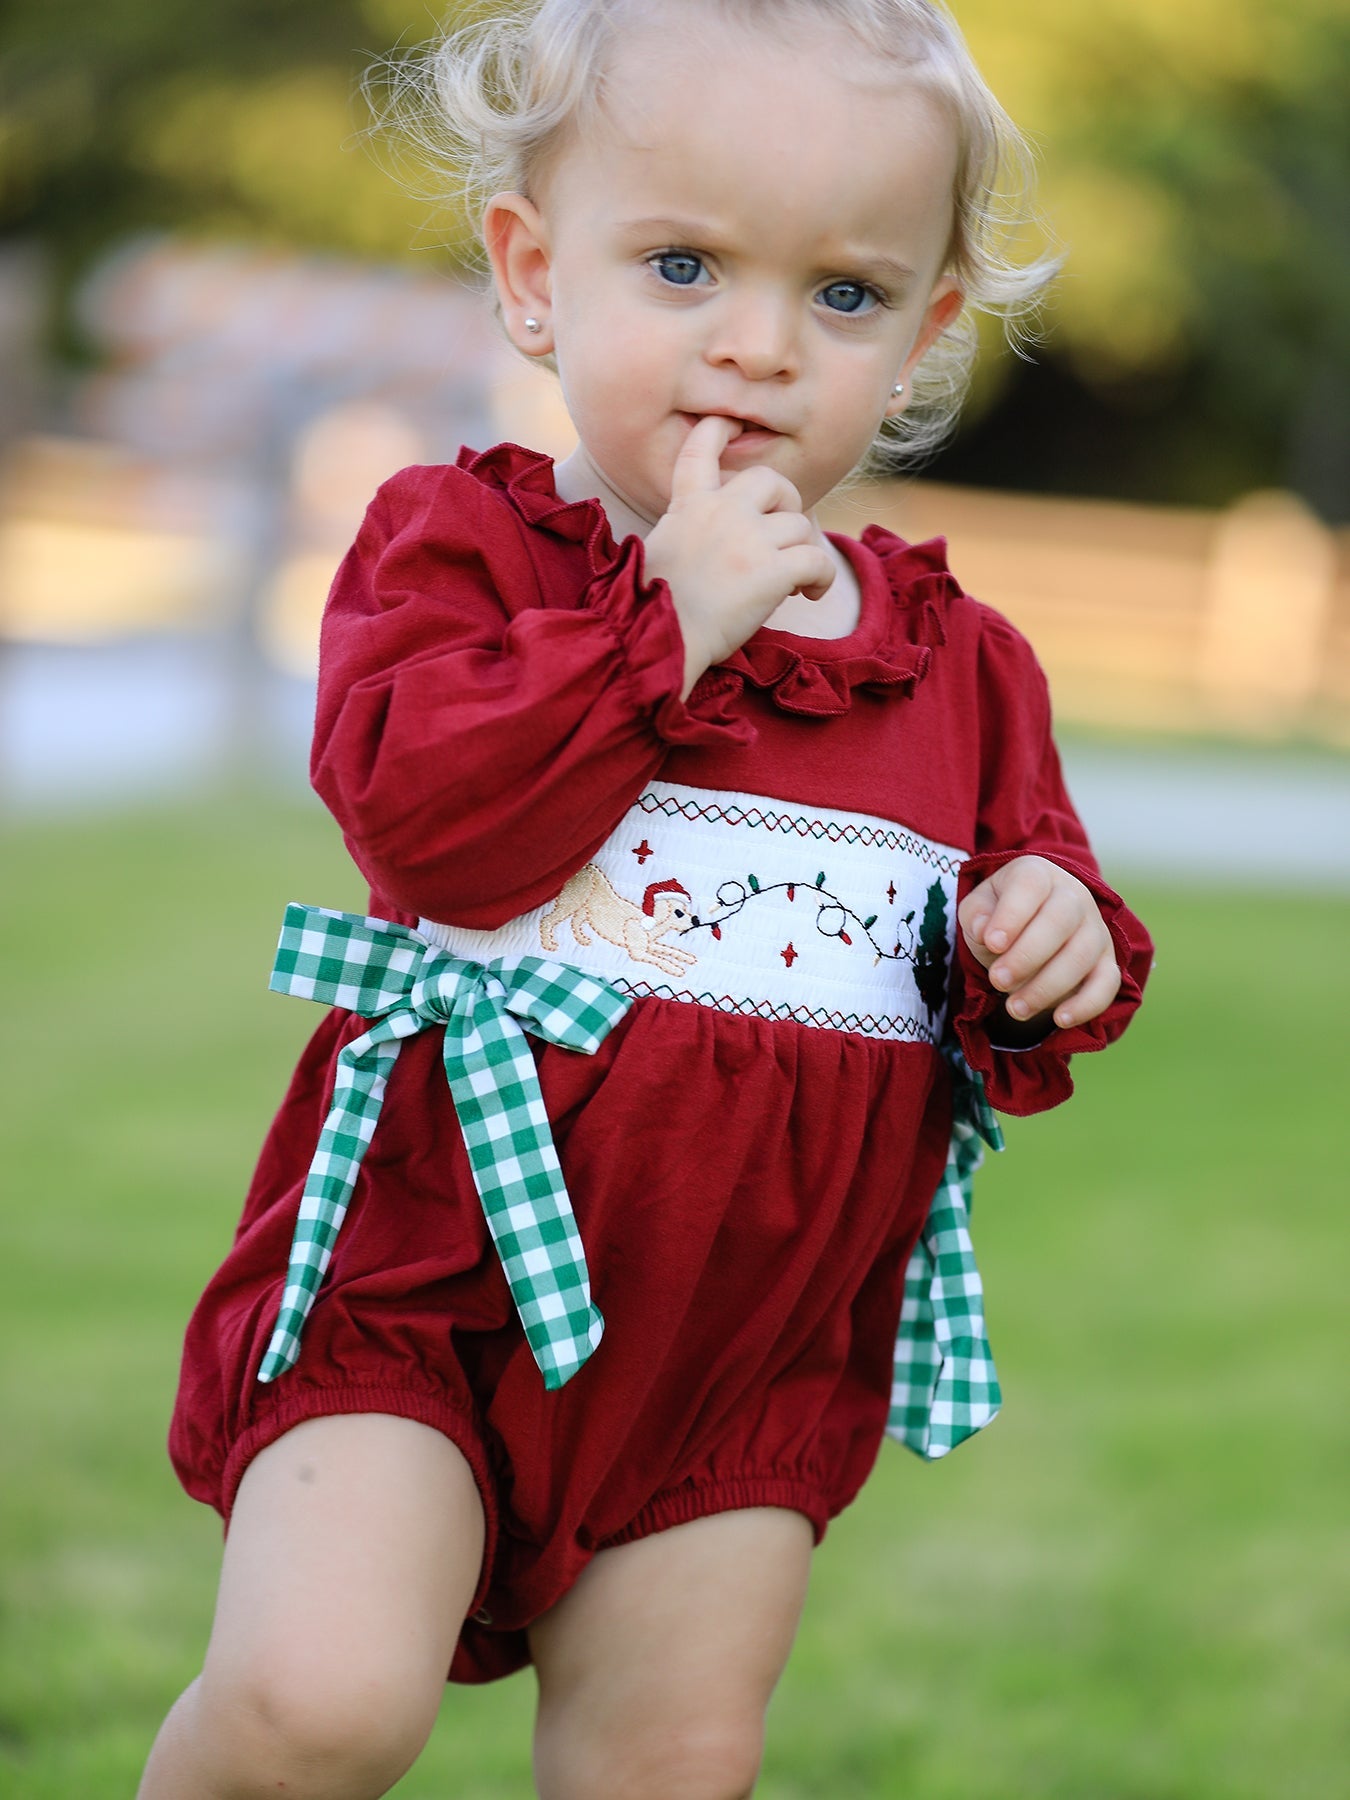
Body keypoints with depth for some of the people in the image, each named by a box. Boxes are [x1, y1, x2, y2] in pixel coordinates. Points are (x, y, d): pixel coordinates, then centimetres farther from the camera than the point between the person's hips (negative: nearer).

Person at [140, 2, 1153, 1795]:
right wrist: (670, 616, -20)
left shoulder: (958, 663, 7)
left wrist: (1052, 947, -8)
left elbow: (1038, 878, 17)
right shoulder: (457, 544, -3)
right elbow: (417, 808, -21)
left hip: (751, 1347, 4)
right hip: (426, 1274, -4)